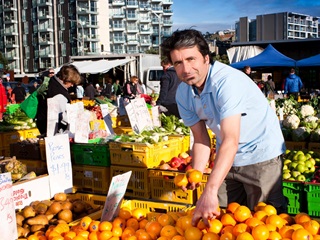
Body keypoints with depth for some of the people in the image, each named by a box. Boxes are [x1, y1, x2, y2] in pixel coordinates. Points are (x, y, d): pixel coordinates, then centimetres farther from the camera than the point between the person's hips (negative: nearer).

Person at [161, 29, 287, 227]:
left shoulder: (228, 81, -29)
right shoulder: (183, 94, -6)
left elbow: (231, 140, -38)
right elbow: (201, 139, -2)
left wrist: (209, 191, -45)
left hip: (261, 154, -6)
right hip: (227, 158, 6)